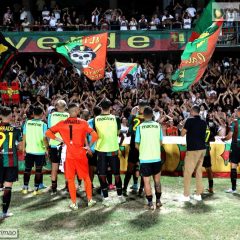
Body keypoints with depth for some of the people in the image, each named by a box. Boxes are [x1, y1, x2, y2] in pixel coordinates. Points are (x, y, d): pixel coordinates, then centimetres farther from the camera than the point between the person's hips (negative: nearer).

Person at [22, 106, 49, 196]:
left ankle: (25, 188, 17)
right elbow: (44, 138, -11)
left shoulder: (27, 123, -1)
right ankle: (36, 189, 8)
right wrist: (46, 149, 0)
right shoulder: (43, 124, -9)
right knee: (38, 170, 7)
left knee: (27, 169, 14)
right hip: (40, 150, -2)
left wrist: (24, 147, 11)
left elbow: (24, 136, 1)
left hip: (29, 150, 2)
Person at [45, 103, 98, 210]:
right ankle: (90, 200, 22)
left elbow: (48, 133, -2)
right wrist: (89, 146, -2)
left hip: (69, 155, 0)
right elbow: (94, 135, -14)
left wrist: (58, 139, 1)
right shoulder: (83, 123, -6)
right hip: (81, 154, 0)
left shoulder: (62, 123, -1)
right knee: (86, 177, 16)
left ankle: (74, 203, 10)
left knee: (70, 179, 9)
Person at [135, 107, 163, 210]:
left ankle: (150, 203, 7)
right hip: (156, 157, 2)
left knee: (146, 181, 6)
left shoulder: (140, 127, -8)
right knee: (157, 180, 17)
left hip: (145, 158, -2)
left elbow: (137, 145, -5)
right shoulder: (158, 125, -2)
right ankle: (158, 201, 22)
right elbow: (160, 142, 4)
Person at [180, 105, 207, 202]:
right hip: (202, 148, 6)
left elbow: (182, 133, -5)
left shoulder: (190, 120, -9)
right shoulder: (203, 122, 8)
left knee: (187, 172, 0)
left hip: (193, 149, -6)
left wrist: (184, 127, 12)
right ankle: (198, 194, 14)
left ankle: (186, 195, 2)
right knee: (199, 171, 12)